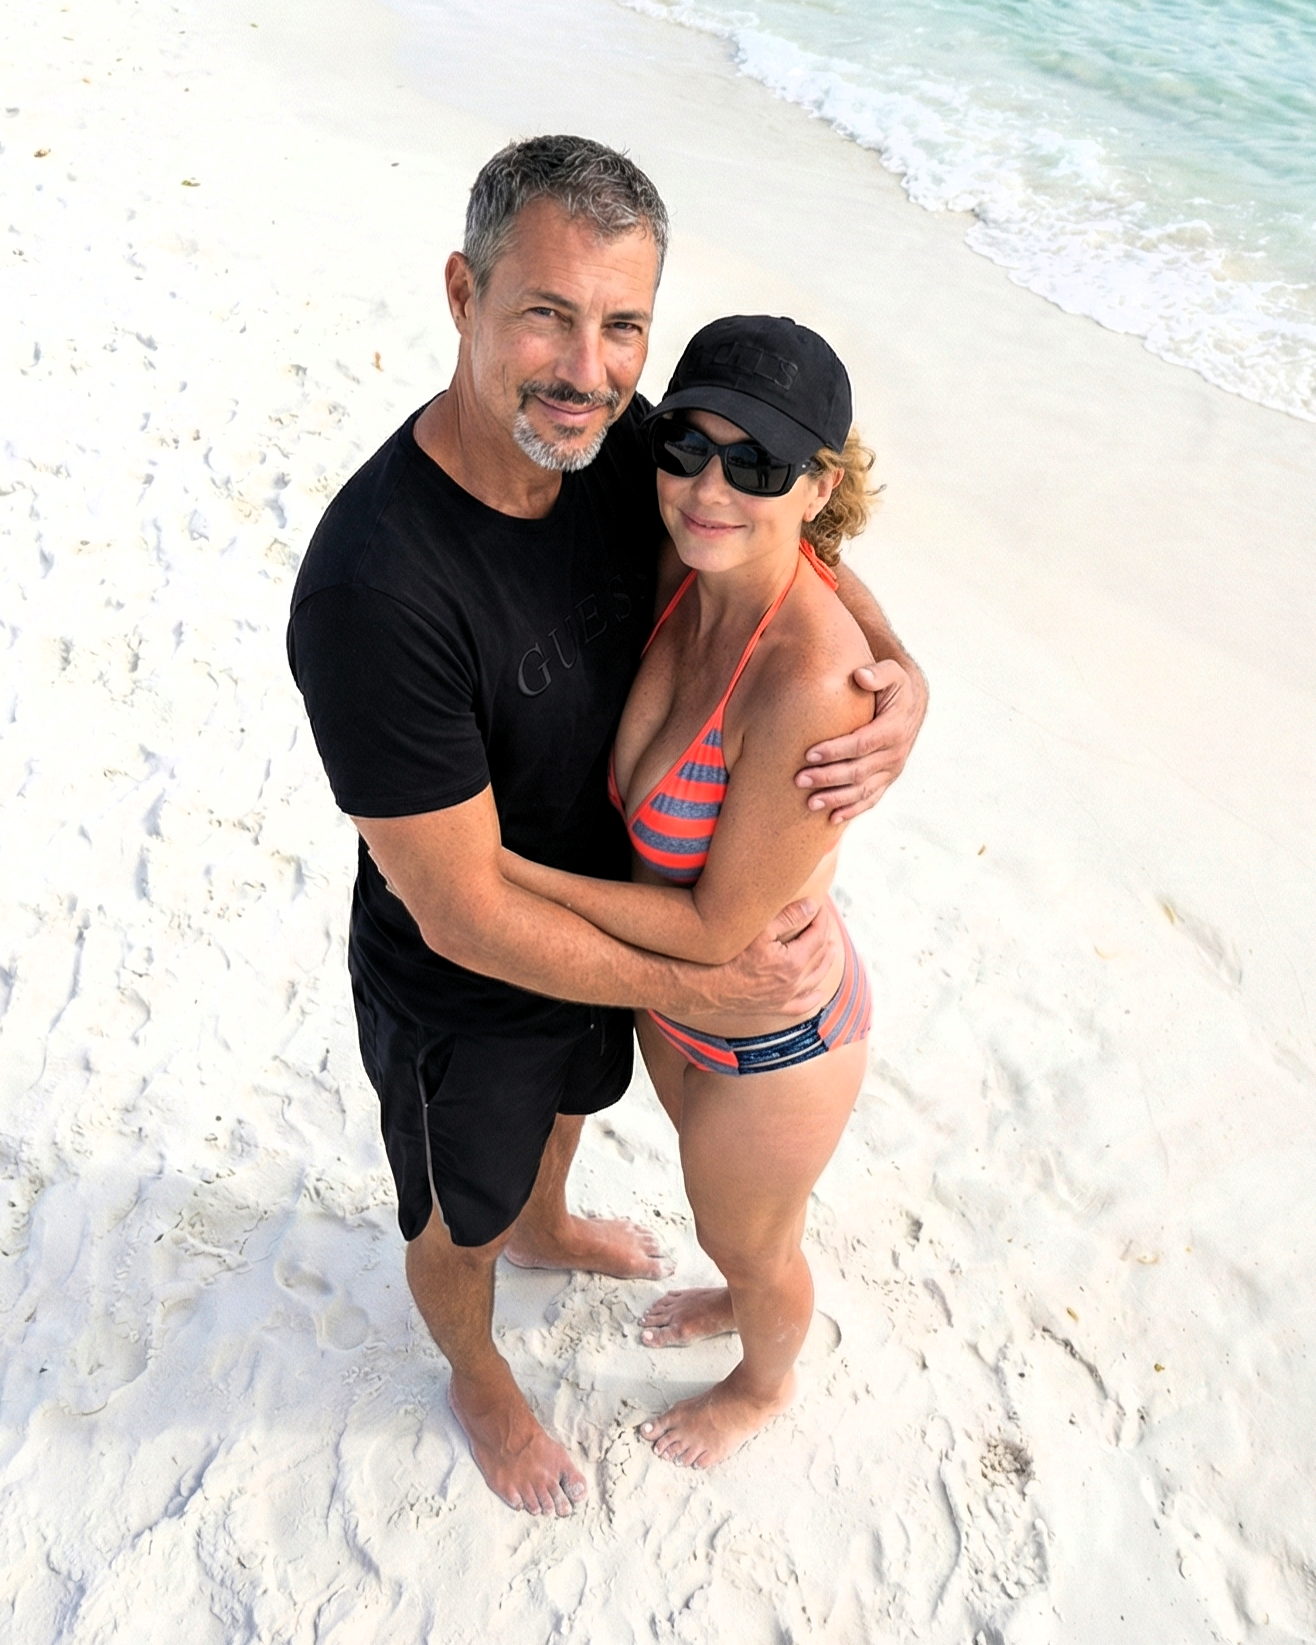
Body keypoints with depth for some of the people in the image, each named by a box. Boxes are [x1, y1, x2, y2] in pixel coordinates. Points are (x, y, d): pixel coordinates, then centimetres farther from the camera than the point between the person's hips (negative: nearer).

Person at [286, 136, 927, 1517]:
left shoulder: (622, 445, -18)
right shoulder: (370, 590, -39)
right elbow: (465, 915, -32)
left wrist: (899, 673, -20)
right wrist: (703, 986, -23)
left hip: (608, 914, 6)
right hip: (461, 995, -6)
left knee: (568, 1104, 36)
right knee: (457, 1219, 25)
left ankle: (542, 1223, 71)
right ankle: (477, 1375, 59)